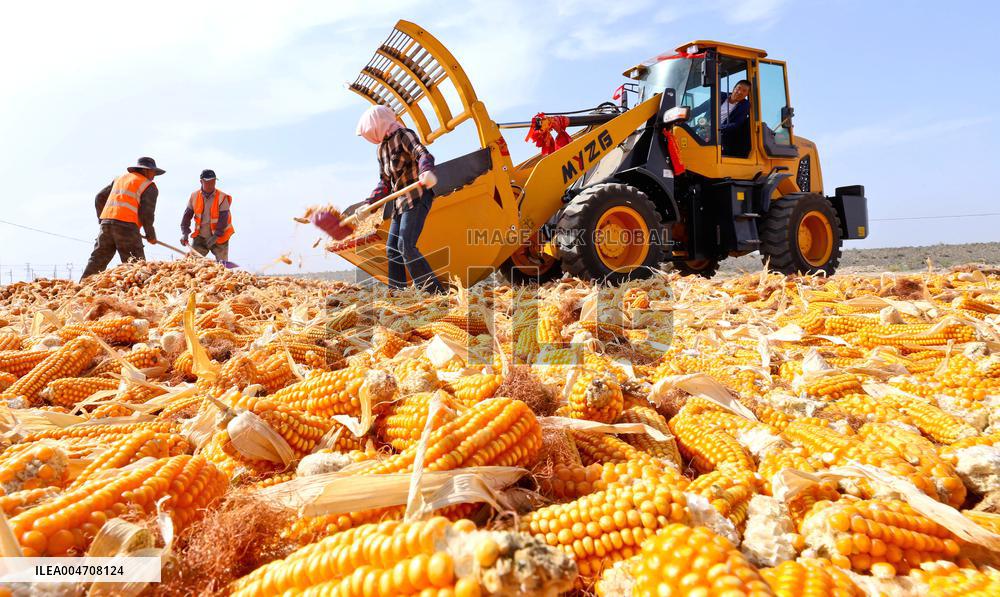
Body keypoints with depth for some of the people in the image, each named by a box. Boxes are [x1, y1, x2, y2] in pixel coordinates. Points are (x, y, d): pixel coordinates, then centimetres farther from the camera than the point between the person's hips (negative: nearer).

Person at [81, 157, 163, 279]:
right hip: (126, 225, -7)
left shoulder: (120, 178, 24)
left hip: (106, 221, 7)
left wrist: (102, 218, 33)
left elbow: (99, 198, 23)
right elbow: (146, 214, -6)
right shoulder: (149, 186, 2)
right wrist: (151, 236, 5)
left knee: (97, 259, 12)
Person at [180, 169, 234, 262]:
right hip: (200, 237, 3)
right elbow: (187, 215, 4)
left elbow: (223, 218, -16)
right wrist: (185, 233, -6)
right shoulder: (194, 196, 1)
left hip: (219, 238, -3)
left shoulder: (222, 197, -11)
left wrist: (216, 236, -24)